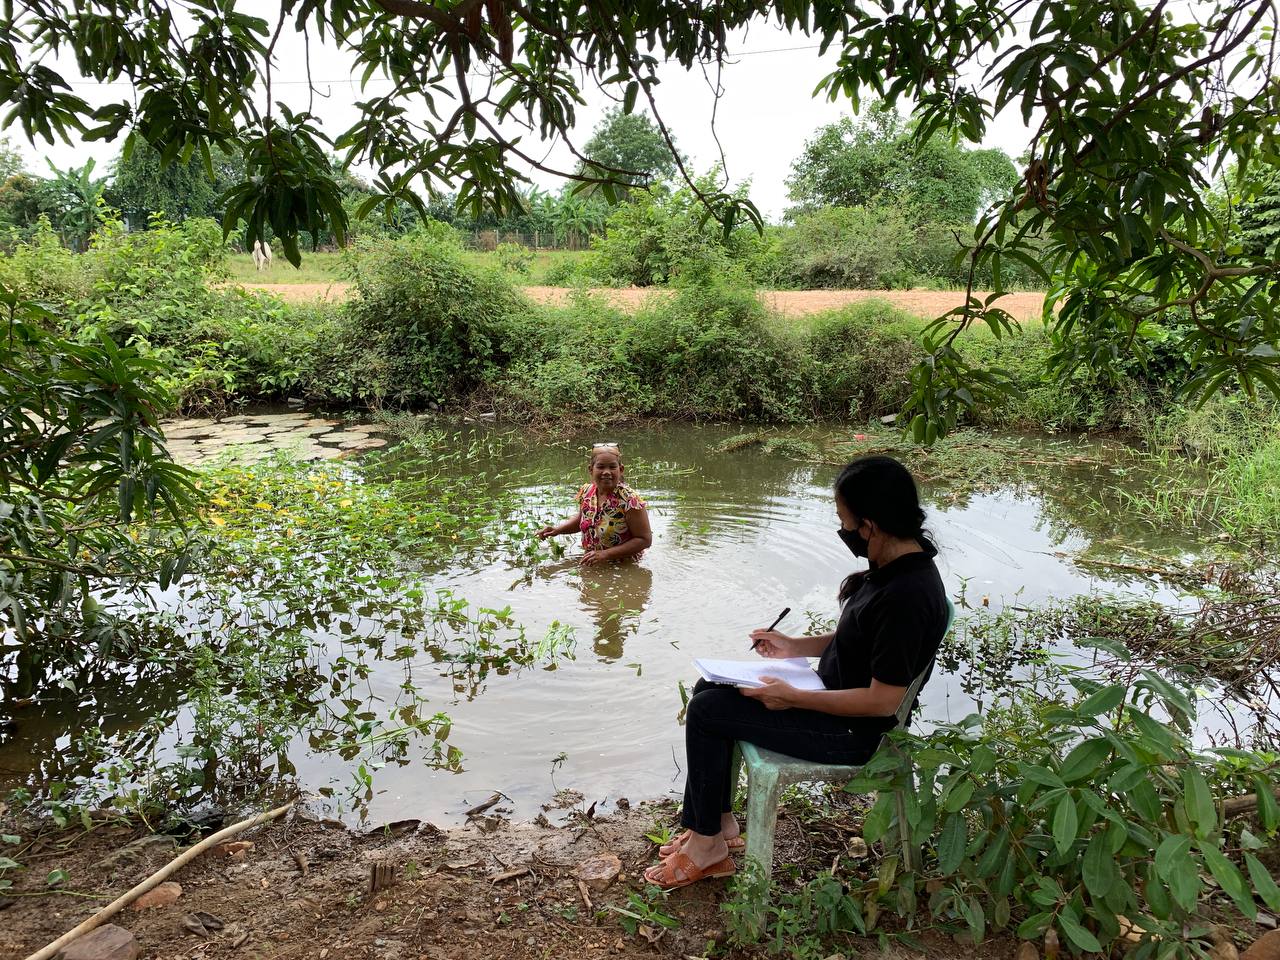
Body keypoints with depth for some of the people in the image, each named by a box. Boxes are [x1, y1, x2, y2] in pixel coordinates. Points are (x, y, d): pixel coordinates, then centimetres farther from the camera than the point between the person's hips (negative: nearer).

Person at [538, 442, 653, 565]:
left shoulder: (629, 500, -18)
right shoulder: (586, 491, 1)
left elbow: (645, 539, -15)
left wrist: (606, 554, -20)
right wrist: (557, 529, 6)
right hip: (589, 565, 5)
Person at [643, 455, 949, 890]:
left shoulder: (907, 595, -30)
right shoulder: (892, 565, 0)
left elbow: (882, 701, -27)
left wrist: (793, 698, -22)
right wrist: (797, 646, 6)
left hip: (850, 730, -10)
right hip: (832, 693, 10)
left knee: (706, 712, -10)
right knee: (708, 688, 8)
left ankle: (708, 844, 8)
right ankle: (716, 823, 15)